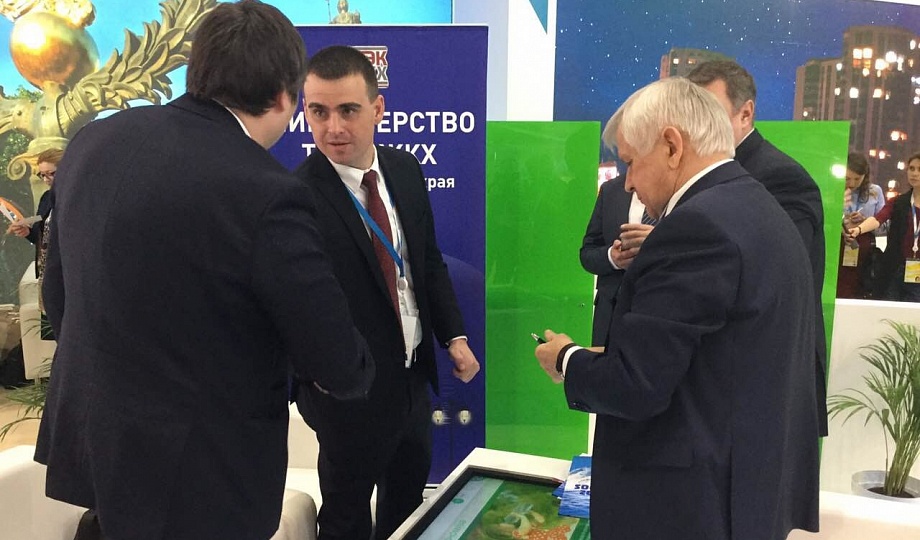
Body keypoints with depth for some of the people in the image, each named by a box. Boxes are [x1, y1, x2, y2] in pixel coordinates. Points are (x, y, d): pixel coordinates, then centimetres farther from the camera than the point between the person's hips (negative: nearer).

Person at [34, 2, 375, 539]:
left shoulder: (96, 141, -4)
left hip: (85, 439, 7)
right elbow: (342, 372, -17)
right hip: (201, 473, -6)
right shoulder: (266, 195, -26)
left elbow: (58, 296, 9)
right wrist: (357, 369, 6)